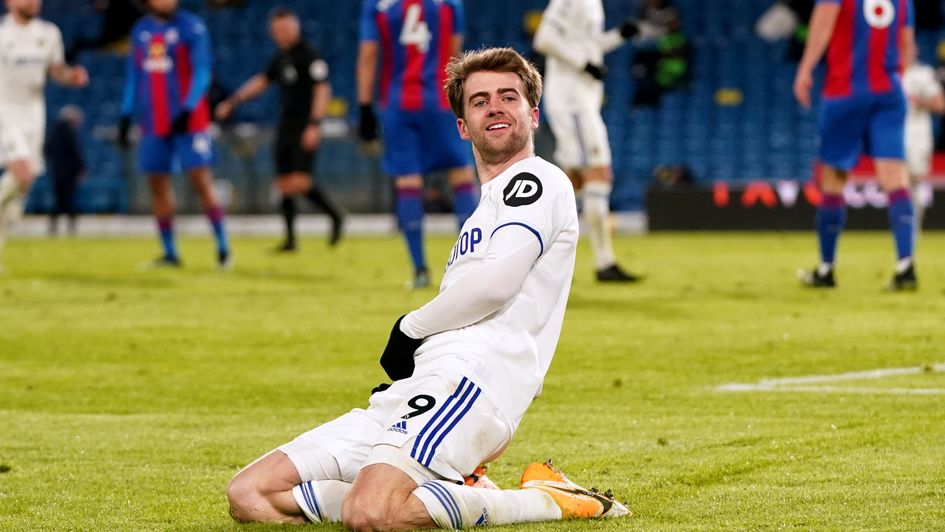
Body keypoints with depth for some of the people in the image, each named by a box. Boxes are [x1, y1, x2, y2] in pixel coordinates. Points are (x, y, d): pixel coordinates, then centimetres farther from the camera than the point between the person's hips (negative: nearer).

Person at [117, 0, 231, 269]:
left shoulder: (192, 26, -5)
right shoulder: (140, 30, 12)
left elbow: (201, 72, -9)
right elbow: (134, 76, 17)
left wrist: (187, 110, -19)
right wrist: (126, 116, 11)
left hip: (188, 121, -5)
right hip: (154, 123, 5)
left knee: (201, 181, -9)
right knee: (157, 183, 4)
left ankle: (223, 247, -5)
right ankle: (169, 253, 10)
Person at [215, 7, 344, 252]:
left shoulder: (309, 55, -10)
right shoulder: (281, 58, 14)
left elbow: (322, 90, -15)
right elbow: (261, 81, 25)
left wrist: (314, 125, -22)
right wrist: (233, 101, 19)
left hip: (305, 128, -8)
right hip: (286, 128, 8)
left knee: (300, 183, -17)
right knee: (284, 185, 6)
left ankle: (335, 215, 2)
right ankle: (290, 238, 13)